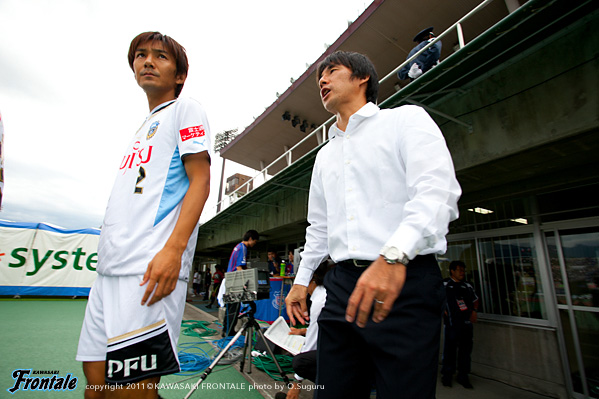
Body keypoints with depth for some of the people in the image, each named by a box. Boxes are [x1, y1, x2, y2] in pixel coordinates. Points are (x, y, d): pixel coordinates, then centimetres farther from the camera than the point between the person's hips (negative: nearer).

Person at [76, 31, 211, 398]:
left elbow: (200, 182, -10)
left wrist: (173, 249, -20)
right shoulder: (144, 128, 25)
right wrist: (107, 260, 21)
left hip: (151, 270, -8)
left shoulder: (186, 109, 3)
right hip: (110, 271, 8)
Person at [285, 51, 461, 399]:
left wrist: (393, 256, -28)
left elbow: (438, 190, -14)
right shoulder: (325, 155, 20)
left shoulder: (406, 119, 3)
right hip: (343, 285, 6)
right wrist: (302, 279, 22)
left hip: (407, 282, -5)